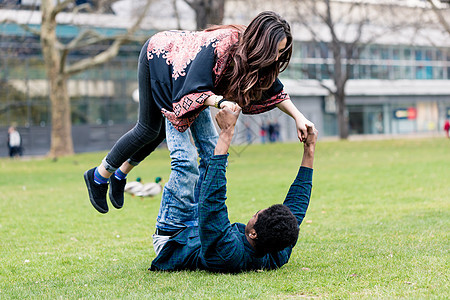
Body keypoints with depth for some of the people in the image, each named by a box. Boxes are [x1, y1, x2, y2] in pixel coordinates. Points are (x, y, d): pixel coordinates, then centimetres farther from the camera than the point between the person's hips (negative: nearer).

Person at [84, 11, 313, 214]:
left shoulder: (254, 53, -21)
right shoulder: (221, 45, -44)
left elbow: (274, 89, -6)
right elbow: (194, 90, -43)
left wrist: (298, 117, -17)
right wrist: (220, 102, -60)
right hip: (158, 55, -8)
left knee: (163, 130, 15)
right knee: (149, 129, -2)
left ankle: (120, 174, 34)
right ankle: (99, 177, 15)